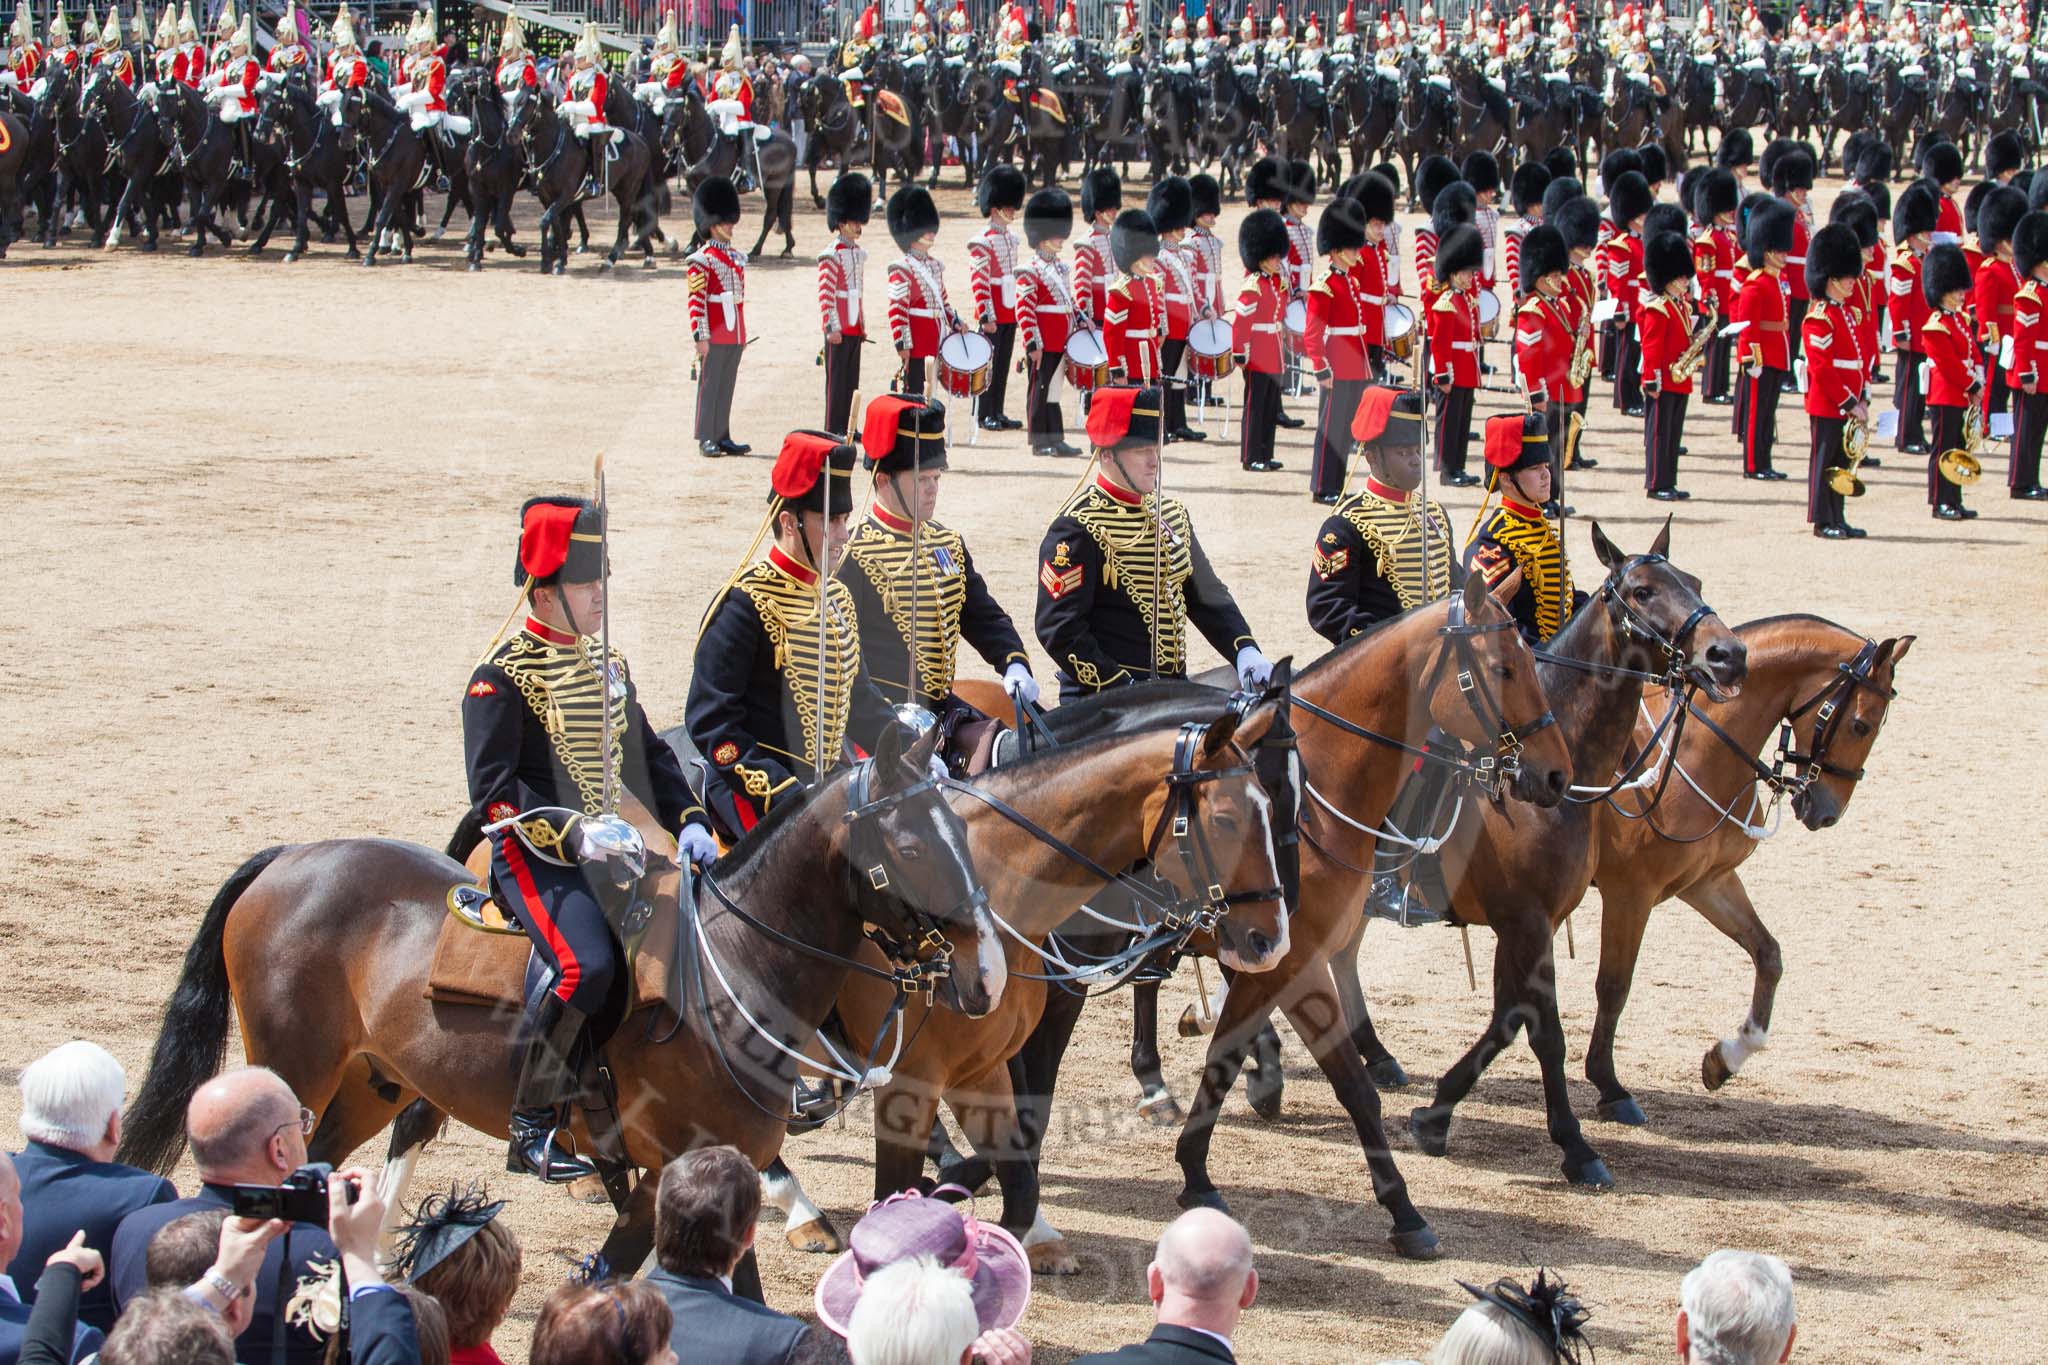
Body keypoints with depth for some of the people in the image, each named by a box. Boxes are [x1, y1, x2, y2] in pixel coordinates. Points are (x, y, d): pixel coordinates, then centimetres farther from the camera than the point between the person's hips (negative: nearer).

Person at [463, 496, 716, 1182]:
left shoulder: (607, 663, 15)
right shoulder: (502, 676, -9)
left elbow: (649, 753, 23)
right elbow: (493, 795, -14)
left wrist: (689, 824, 6)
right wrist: (575, 835, -25)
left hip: (615, 849, 8)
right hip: (537, 854, -8)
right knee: (588, 964, -30)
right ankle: (531, 1125, -19)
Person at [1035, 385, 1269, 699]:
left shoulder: (1171, 516, 14)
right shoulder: (1077, 529, -11)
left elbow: (1208, 596, 19)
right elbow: (1059, 629, -16)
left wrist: (1245, 650, 2)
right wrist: (1123, 690, -20)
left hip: (1174, 690, 8)